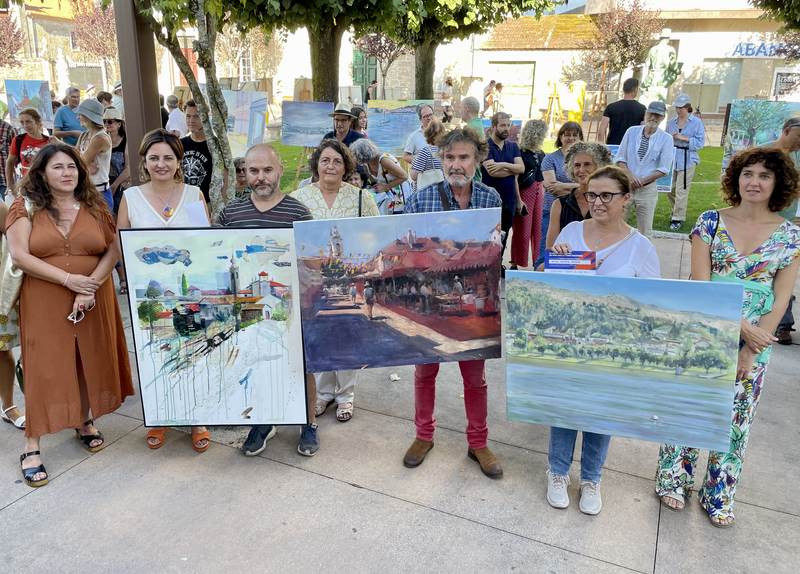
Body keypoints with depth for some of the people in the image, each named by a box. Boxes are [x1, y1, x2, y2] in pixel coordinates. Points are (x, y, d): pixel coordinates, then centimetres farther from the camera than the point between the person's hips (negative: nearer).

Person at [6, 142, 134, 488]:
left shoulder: (94, 206, 5)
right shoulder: (26, 207, -1)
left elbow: (113, 251, -2)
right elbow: (19, 256, -11)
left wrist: (91, 287, -15)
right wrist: (69, 279, -18)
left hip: (93, 301, 2)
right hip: (44, 304, -2)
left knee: (89, 363, 11)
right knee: (44, 370, 0)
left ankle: (84, 423, 32)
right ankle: (31, 447, 10)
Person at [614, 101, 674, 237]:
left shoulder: (666, 138, -3)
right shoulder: (632, 131, 3)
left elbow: (664, 169, -6)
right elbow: (620, 158, 2)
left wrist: (641, 181, -12)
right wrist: (630, 175, -14)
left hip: (648, 189, -1)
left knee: (645, 232, 6)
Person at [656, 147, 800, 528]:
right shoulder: (711, 222, -4)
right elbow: (700, 283, -9)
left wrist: (749, 352, -9)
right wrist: (740, 326, -17)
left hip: (754, 344, 1)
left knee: (736, 420, 12)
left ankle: (719, 495, 32)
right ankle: (674, 479, 31)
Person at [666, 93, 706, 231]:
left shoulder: (697, 122, -3)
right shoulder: (671, 121, 9)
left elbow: (700, 142, -7)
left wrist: (684, 138, -15)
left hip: (687, 160, -5)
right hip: (671, 158, 5)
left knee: (681, 191, -6)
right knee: (669, 189, 9)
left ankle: (678, 218, 4)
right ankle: (677, 211, 33)